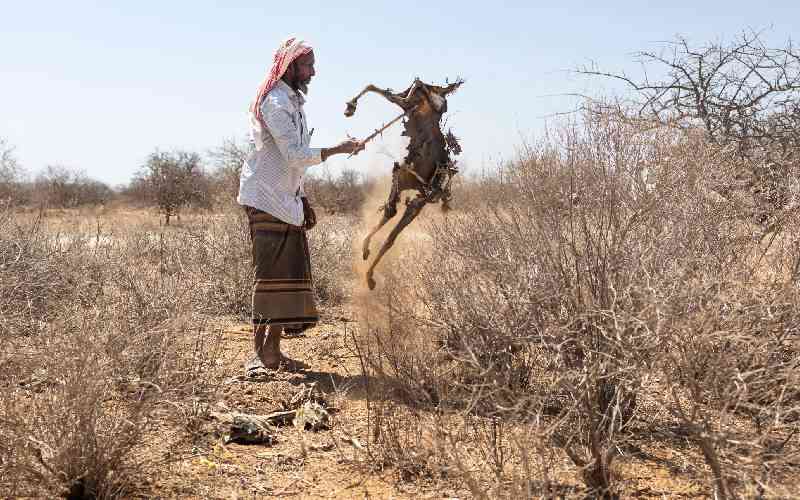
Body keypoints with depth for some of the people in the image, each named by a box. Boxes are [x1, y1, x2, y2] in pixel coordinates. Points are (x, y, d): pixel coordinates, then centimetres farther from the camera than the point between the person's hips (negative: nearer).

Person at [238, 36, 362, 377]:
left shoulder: (294, 100, 18)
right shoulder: (275, 102, -13)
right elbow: (295, 155, -22)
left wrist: (303, 201, 19)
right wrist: (338, 149, -18)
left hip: (286, 201, 10)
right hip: (266, 201, -10)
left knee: (289, 273, 7)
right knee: (270, 275, -10)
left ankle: (272, 349, 12)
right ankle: (258, 353, -7)